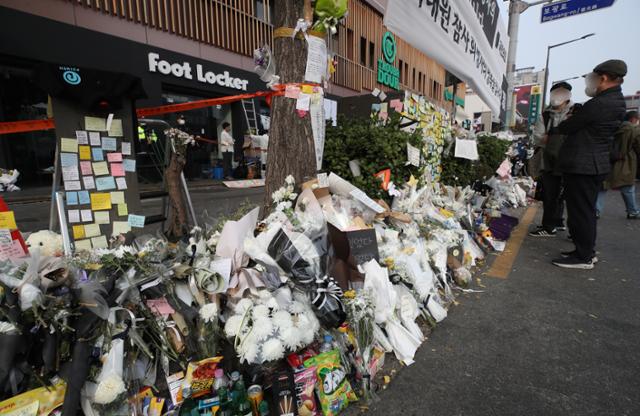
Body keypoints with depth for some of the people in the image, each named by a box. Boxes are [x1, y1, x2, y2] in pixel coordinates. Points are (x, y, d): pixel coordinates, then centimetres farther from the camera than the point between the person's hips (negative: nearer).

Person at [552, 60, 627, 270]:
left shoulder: (598, 104, -19)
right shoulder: (617, 102, 13)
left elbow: (566, 127, -11)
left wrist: (556, 129, 8)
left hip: (581, 165, -10)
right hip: (596, 163, 10)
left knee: (580, 211, -3)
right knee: (586, 210, 16)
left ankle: (583, 257, 4)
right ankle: (586, 250, 27)